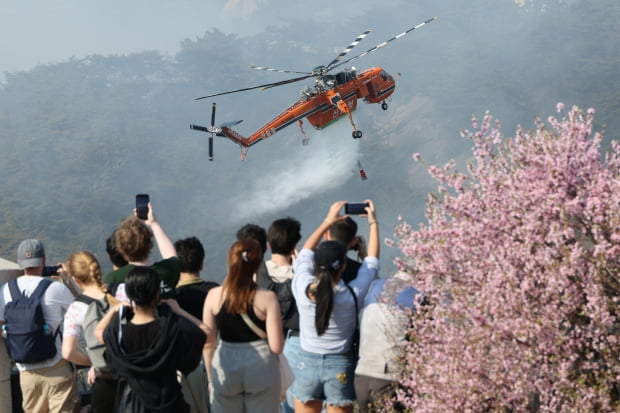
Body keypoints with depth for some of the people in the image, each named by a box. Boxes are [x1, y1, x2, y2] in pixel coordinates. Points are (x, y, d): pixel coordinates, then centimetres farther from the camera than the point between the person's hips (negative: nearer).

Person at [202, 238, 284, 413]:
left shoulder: (214, 296, -5)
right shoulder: (267, 298, -12)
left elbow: (207, 343, 1)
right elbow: (276, 346, -13)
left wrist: (211, 376, 14)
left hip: (225, 367, 2)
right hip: (261, 370, -2)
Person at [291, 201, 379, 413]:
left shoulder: (303, 289, -12)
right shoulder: (351, 295, -15)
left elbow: (305, 253, 8)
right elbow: (372, 261, 2)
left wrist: (327, 221, 17)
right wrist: (373, 222, 13)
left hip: (307, 363, 2)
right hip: (340, 366, -2)